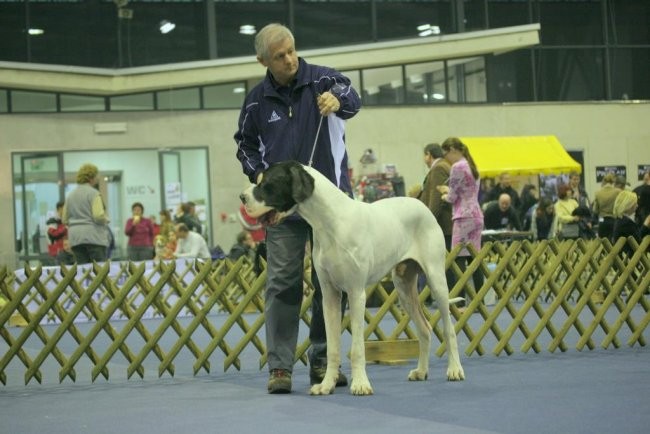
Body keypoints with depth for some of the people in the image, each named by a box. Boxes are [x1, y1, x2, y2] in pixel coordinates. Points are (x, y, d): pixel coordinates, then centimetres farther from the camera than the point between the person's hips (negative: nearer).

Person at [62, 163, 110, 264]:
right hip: (93, 236, -6)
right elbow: (98, 216, -16)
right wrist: (105, 219, 4)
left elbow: (64, 220, 13)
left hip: (75, 237, 6)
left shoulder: (71, 195, 13)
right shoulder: (93, 193, -7)